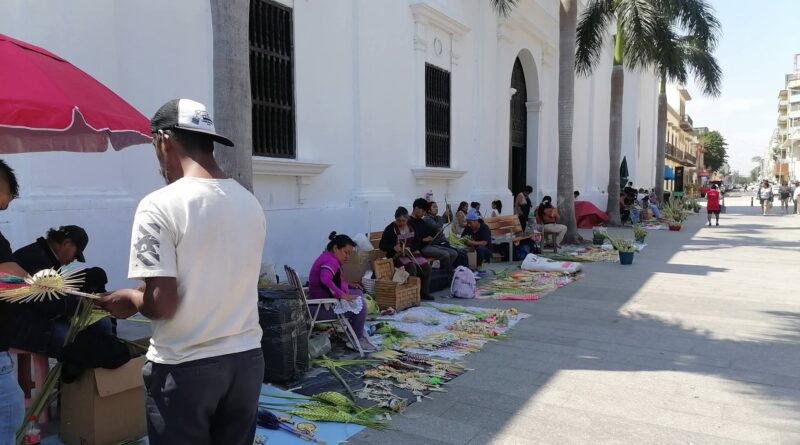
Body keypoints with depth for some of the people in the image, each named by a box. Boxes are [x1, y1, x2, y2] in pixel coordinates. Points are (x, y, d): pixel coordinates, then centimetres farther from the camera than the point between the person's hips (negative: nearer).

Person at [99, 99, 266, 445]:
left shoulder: (160, 205, -15)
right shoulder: (250, 202, 3)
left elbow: (161, 304, -18)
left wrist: (130, 299, 4)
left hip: (185, 368, -5)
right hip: (246, 359, 5)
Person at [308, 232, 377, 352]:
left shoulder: (326, 257, 10)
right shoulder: (331, 261, -22)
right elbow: (325, 280, -41)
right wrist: (342, 295, -33)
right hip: (322, 308, -11)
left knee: (358, 293, 18)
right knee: (360, 305, -13)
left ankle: (358, 331, 21)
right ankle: (357, 340, 3)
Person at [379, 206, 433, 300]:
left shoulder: (412, 226, 4)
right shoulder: (390, 229, -9)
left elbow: (418, 242, 6)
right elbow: (381, 246, -7)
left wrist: (410, 248, -16)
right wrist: (394, 247, -25)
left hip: (411, 252, 5)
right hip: (397, 255, -5)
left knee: (426, 266, -17)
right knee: (411, 266, -33)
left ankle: (424, 292, -4)